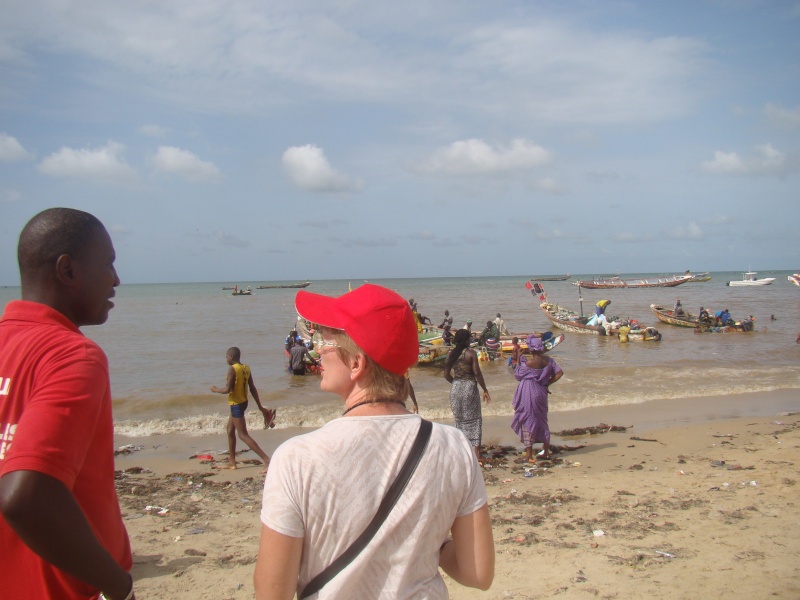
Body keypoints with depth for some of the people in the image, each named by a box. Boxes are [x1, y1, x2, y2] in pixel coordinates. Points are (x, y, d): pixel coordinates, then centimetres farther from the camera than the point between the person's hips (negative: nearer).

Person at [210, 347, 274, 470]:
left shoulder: (232, 369, -18)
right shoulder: (246, 368, 5)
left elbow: (228, 389, -23)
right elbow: (253, 389, 7)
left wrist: (215, 390, -4)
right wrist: (260, 407, 10)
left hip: (236, 404, -9)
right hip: (243, 402, 9)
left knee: (243, 435, -6)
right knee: (230, 430, 22)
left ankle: (266, 459, -14)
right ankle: (232, 462, 29)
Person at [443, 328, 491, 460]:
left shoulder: (450, 354, 2)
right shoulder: (471, 353, -11)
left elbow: (446, 374, 4)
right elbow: (477, 373, -13)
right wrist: (485, 390, -6)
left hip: (455, 388, 4)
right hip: (470, 387, -4)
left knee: (459, 419, 14)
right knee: (474, 419, 5)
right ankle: (477, 452, 3)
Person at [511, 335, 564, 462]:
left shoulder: (528, 361, -18)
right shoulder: (548, 360, 0)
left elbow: (517, 375, -8)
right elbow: (559, 373, 2)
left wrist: (518, 361, 0)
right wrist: (547, 383, 5)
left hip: (528, 393, -6)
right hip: (541, 392, 6)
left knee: (527, 420, 1)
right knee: (542, 421, 19)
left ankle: (529, 454, 1)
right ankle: (546, 451, 26)